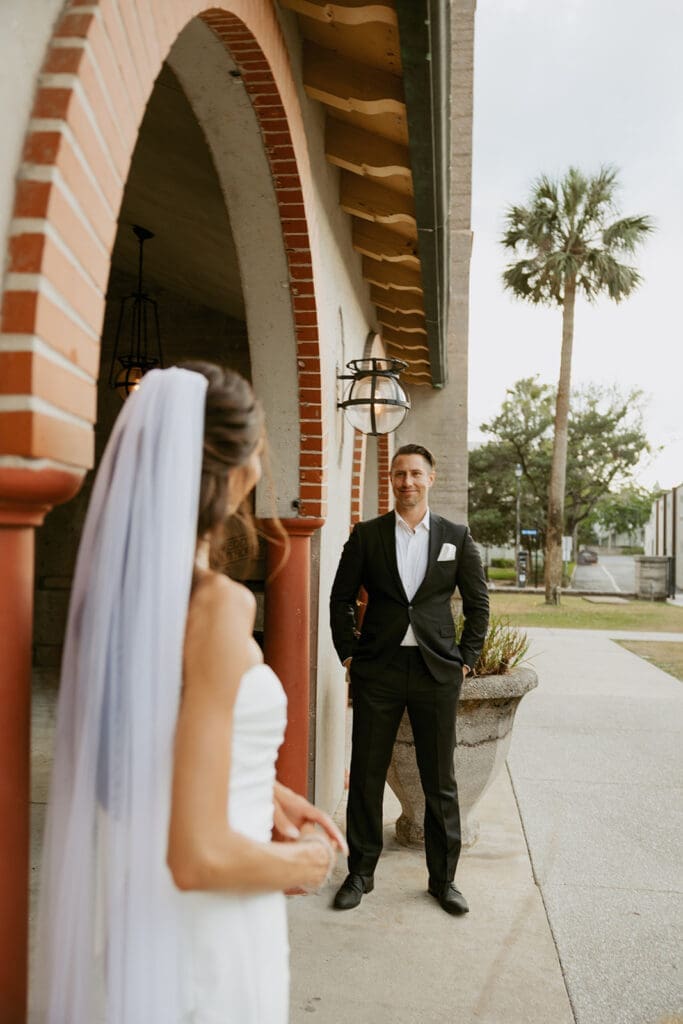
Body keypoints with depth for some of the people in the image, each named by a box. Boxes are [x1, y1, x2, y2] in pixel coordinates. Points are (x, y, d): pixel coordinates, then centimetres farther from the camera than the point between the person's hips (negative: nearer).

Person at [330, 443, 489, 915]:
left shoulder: (456, 537, 4)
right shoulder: (367, 535, 3)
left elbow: (478, 604, 9)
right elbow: (342, 598, 8)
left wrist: (465, 660, 3)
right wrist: (349, 654, 2)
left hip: (436, 672, 0)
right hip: (377, 671, 0)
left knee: (440, 782, 9)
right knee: (366, 775, 8)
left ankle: (443, 878, 26)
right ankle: (361, 873, 25)